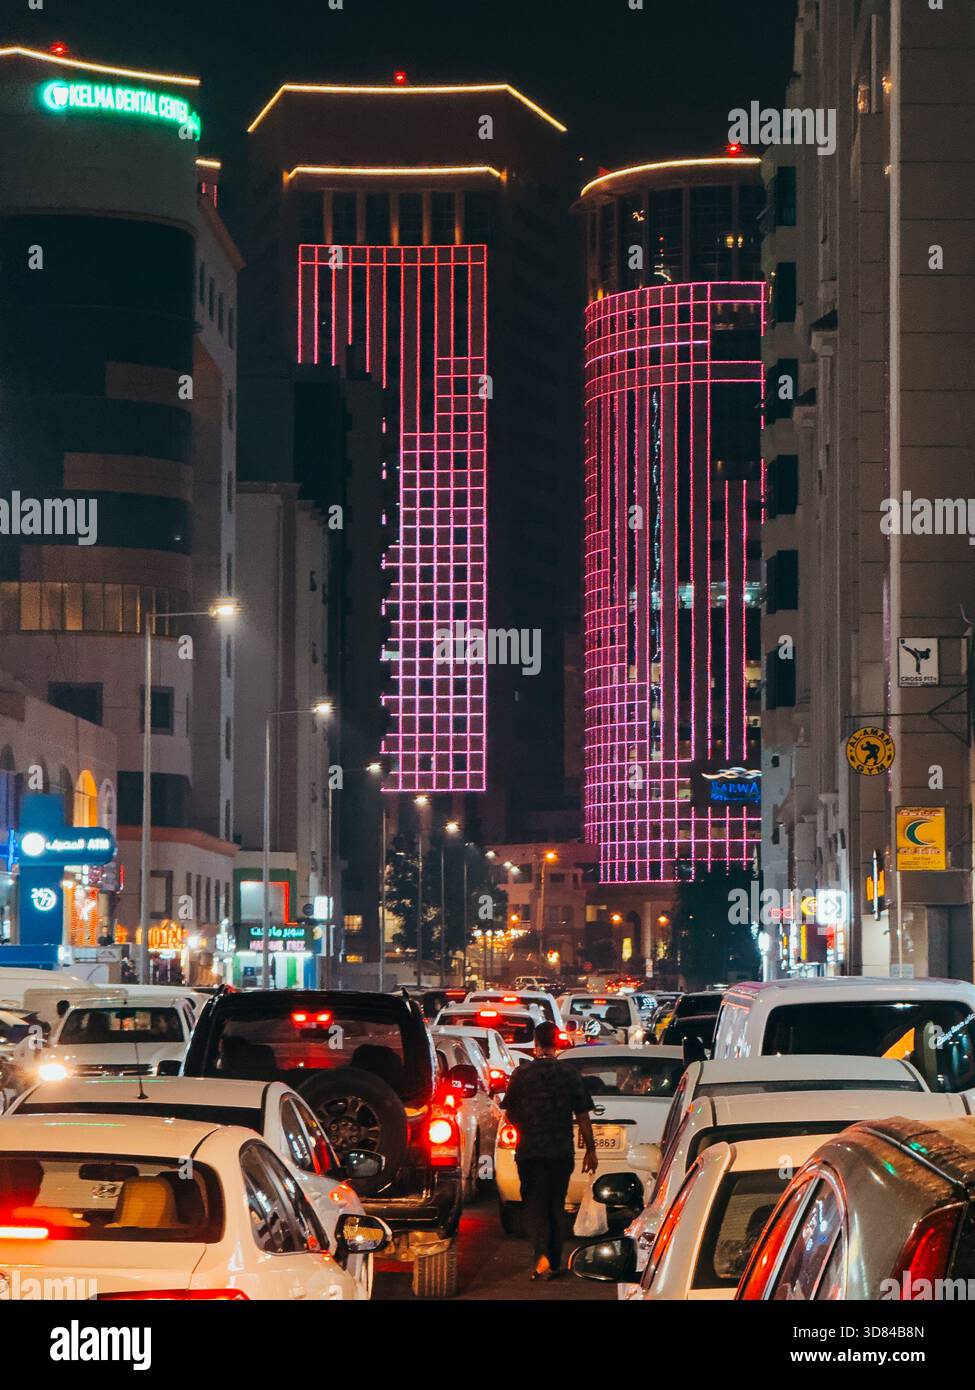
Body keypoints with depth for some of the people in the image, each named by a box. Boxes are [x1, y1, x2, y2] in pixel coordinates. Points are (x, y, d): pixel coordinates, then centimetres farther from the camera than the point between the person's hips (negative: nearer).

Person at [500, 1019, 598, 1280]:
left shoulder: (521, 1073, -5)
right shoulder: (570, 1075, -4)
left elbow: (511, 1113, 4)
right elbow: (583, 1116, -2)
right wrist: (590, 1150, 7)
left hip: (529, 1150, -1)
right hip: (561, 1151, 1)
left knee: (534, 1204, 4)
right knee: (556, 1205, 13)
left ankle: (541, 1254, -18)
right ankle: (554, 1263, 19)